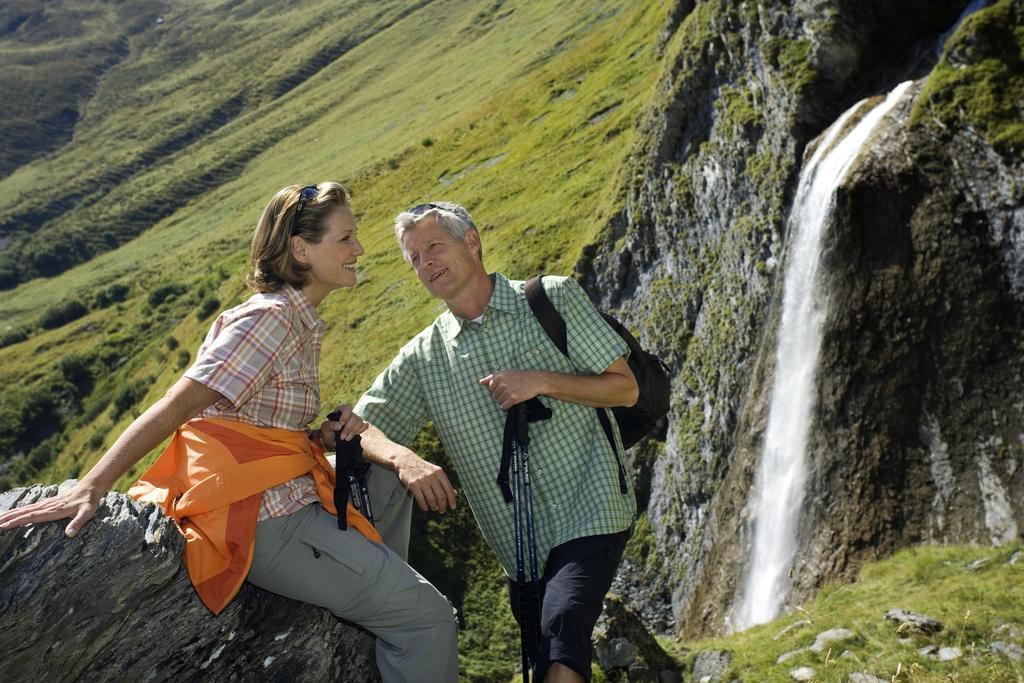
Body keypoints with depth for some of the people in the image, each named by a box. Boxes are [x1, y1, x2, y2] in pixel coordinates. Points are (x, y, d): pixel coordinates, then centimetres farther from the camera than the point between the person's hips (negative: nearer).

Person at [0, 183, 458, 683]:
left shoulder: (299, 321, 13)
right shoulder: (272, 318, -16)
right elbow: (175, 407, -21)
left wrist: (324, 437, -3)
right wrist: (88, 490, -25)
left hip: (287, 492, 10)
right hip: (268, 522, -10)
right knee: (427, 617, -7)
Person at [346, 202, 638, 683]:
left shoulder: (553, 299, -1)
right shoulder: (423, 358, 7)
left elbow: (625, 389, -1)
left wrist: (542, 381, -16)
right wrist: (403, 458, -21)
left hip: (589, 512, -4)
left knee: (561, 625, -26)